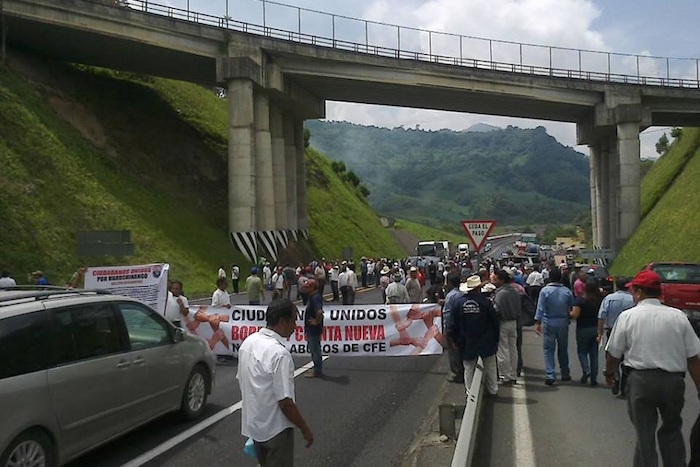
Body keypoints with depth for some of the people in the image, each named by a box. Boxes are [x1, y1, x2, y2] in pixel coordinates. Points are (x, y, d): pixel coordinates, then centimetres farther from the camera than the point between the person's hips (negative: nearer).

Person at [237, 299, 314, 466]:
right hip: (275, 429, -8)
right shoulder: (279, 353, -29)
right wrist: (304, 428, -12)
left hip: (254, 423, 8)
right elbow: (285, 401, -26)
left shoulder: (248, 342, -2)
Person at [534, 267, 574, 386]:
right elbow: (572, 308, 4)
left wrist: (537, 322, -10)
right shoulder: (567, 291, -2)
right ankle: (565, 374, 25)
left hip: (549, 323, -2)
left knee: (549, 349, 3)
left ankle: (550, 375, -5)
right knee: (563, 349, 16)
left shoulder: (545, 290, -10)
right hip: (563, 323, 3)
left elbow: (540, 308, -12)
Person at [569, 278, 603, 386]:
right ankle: (594, 378, 14)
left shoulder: (581, 299, -14)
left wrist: (569, 313, 1)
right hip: (596, 329, 3)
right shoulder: (600, 300, -5)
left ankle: (586, 370, -8)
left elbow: (575, 314, -16)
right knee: (594, 353, 11)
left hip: (583, 329, -3)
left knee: (582, 351, 13)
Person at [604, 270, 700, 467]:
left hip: (640, 380, -2)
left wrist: (609, 372, 19)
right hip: (674, 380, 3)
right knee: (672, 430, 21)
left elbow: (613, 353, 0)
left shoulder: (628, 316, -5)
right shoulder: (679, 316, 1)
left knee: (645, 434, 8)